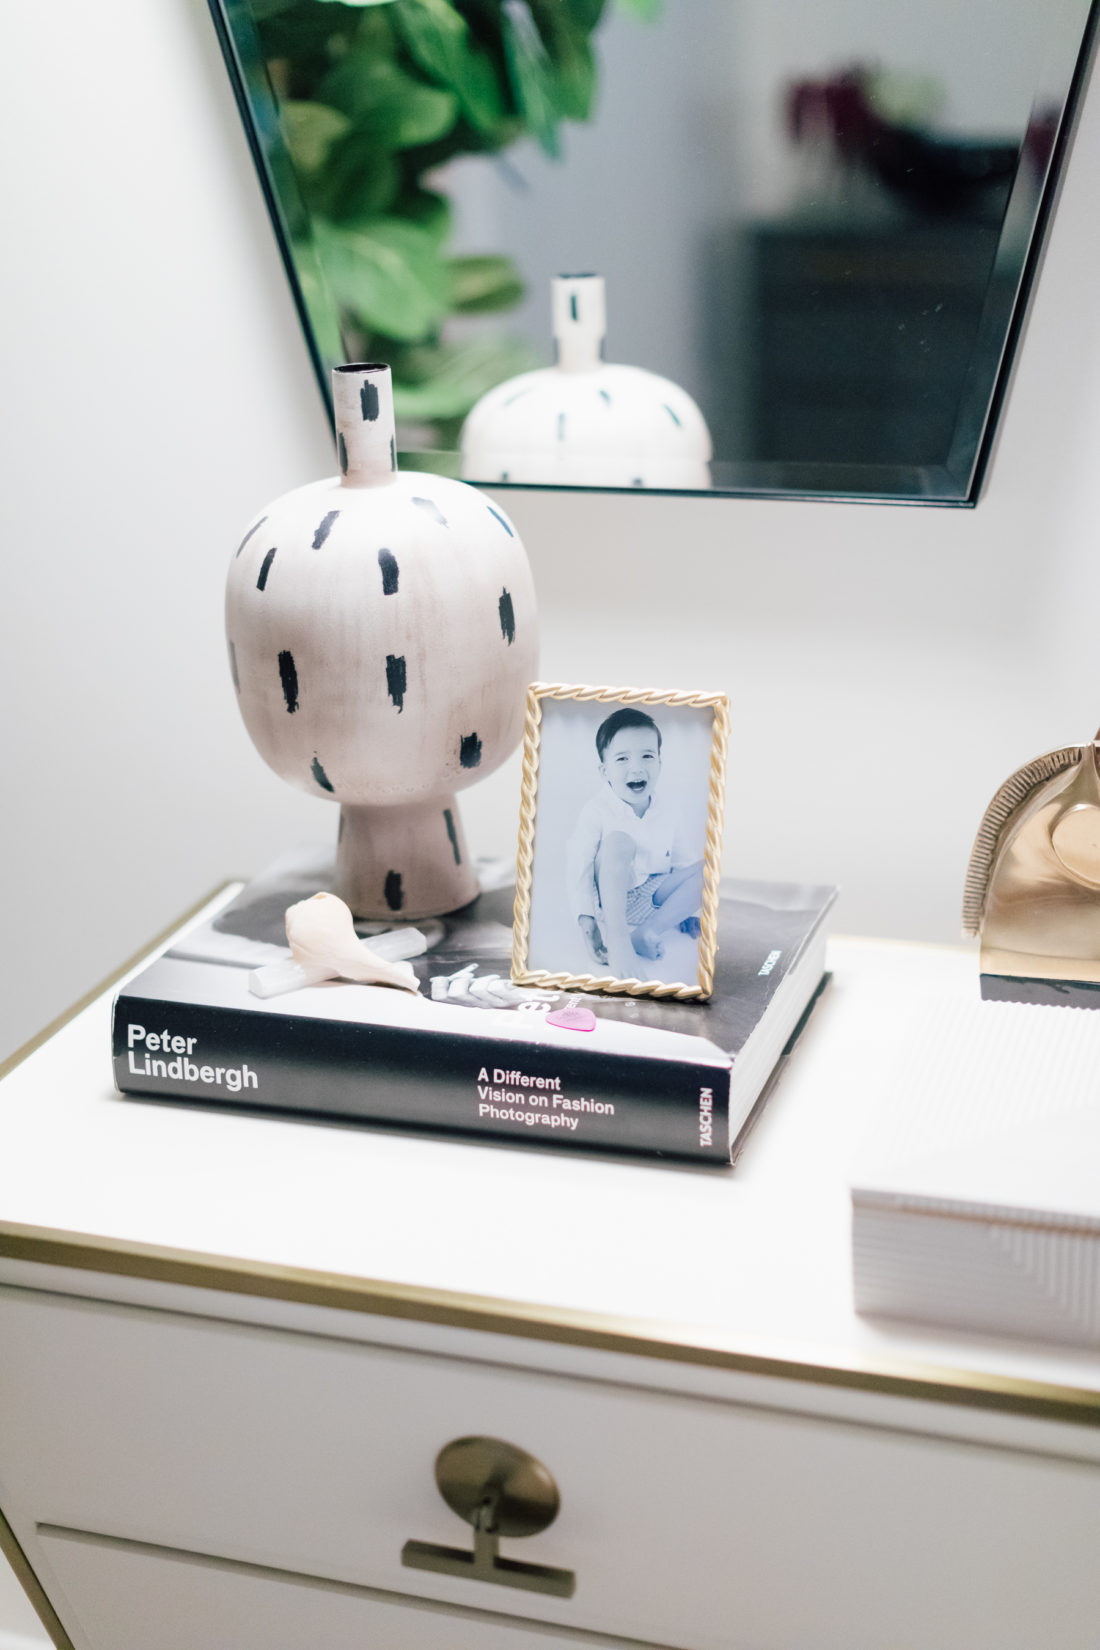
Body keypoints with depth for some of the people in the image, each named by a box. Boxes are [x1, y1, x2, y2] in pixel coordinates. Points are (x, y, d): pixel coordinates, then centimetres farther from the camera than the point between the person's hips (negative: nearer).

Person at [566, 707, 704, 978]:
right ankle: (618, 940, -37)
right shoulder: (596, 811, -14)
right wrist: (587, 922, -24)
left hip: (654, 897, 5)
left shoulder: (668, 811, 1)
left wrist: (686, 908, 7)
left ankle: (648, 933, -24)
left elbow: (682, 861, 11)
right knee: (618, 841, -32)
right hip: (611, 900, -5)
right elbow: (578, 867, -16)